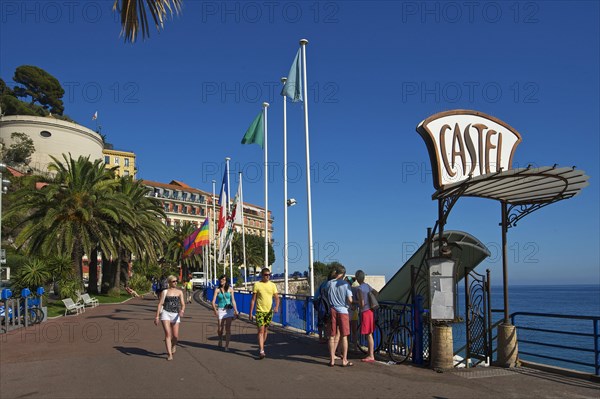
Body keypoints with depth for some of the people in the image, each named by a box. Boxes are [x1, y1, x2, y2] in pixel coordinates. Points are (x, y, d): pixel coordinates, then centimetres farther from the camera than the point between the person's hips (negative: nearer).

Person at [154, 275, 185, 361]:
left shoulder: (179, 292, 11)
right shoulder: (165, 292, 6)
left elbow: (183, 304, 6)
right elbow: (160, 304, 2)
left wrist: (182, 311, -17)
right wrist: (157, 316, -6)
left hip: (176, 315, 2)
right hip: (165, 313, -2)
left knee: (175, 336, 1)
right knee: (167, 333, -13)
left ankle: (174, 345, 35)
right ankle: (169, 354, -9)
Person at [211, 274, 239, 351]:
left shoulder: (230, 289, 4)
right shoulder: (217, 290, 1)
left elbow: (233, 300, 7)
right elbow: (213, 301, -6)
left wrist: (236, 311, 3)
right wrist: (215, 310, -21)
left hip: (229, 310, 0)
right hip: (220, 310, 0)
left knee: (228, 328, -8)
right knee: (220, 329, 3)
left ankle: (227, 345, -4)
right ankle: (220, 339, 35)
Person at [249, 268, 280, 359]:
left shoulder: (272, 285, 5)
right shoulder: (257, 284, -3)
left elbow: (277, 298, 5)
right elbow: (253, 299, -1)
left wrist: (276, 306, -15)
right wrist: (251, 312, -3)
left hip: (269, 311, 4)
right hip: (260, 311, -3)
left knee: (266, 330, 12)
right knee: (261, 331, -10)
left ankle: (261, 347, 30)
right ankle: (261, 351, -12)